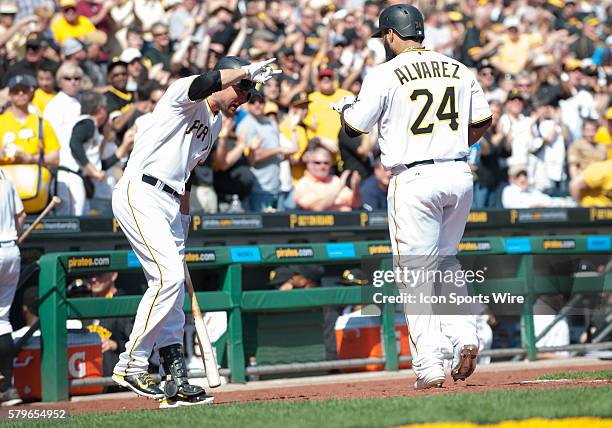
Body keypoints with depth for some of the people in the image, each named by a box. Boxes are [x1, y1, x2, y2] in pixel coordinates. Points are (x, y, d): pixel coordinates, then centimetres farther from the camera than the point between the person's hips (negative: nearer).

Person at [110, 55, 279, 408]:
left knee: (174, 290, 6)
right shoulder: (185, 93, -7)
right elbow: (205, 83, -33)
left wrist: (183, 226, 24)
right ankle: (131, 365, -12)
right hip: (140, 195, -10)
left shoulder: (216, 124, 19)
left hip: (170, 205, 10)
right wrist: (248, 70, -32)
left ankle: (177, 383, 8)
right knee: (169, 276, -19)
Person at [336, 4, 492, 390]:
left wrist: (344, 108, 20)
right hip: (459, 176, 5)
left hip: (414, 180, -5)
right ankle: (464, 335, 4)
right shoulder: (458, 70, 10)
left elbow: (355, 127, -1)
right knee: (446, 262, 22)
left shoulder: (384, 75, -6)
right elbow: (483, 122, 12)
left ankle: (430, 366, -4)